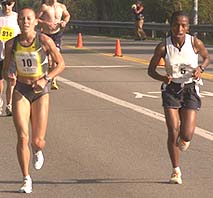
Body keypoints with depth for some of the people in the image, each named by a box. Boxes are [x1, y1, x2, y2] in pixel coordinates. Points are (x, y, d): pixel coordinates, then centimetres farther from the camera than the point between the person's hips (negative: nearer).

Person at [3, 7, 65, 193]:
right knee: (23, 137, -12)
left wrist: (46, 79, -18)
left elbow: (61, 64, -4)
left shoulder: (45, 41, -11)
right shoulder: (11, 44, -3)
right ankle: (26, 180, 1)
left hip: (40, 92, -1)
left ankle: (38, 152, 39)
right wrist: (8, 75, -15)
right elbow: (6, 68, 9)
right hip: (20, 91, 1)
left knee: (38, 141, -1)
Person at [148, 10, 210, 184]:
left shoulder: (195, 43, -11)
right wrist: (162, 78, -20)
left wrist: (200, 68, -12)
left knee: (187, 135, -8)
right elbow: (151, 70, 0)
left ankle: (184, 139, 33)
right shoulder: (163, 47, -11)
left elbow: (207, 57, 9)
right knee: (173, 132, -7)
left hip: (190, 90, 0)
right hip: (171, 90, 0)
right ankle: (176, 170, 12)